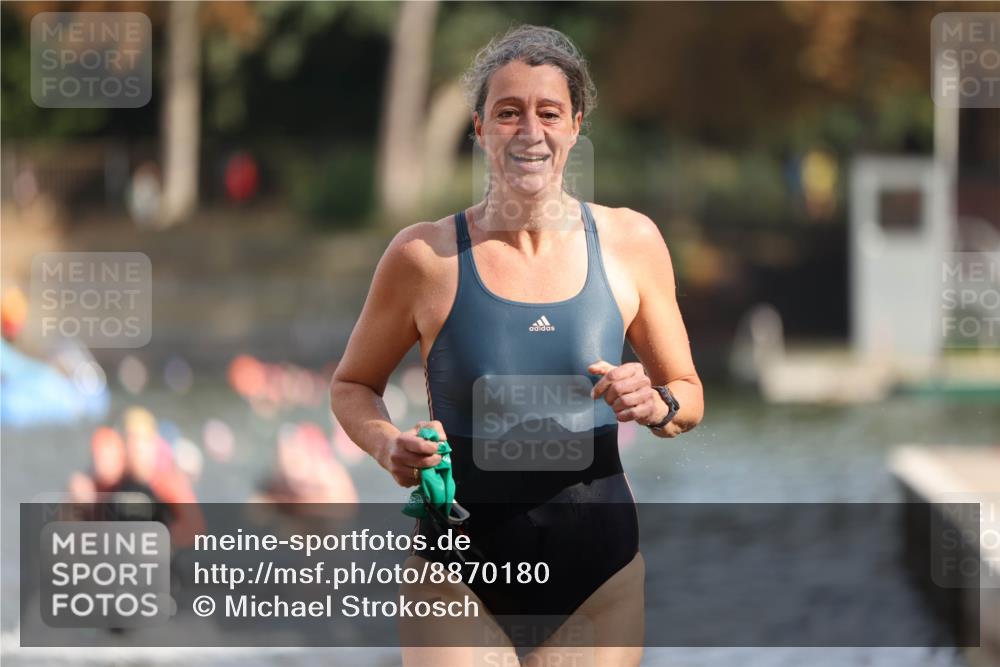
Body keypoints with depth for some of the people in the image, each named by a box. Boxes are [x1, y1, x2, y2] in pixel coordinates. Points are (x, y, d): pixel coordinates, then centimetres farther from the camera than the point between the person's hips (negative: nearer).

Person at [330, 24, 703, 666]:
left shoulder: (629, 241, 0)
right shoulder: (425, 254, -5)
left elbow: (689, 395, 9)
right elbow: (352, 386, 8)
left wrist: (656, 407, -13)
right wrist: (389, 445, -12)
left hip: (600, 579, 2)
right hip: (459, 576, -2)